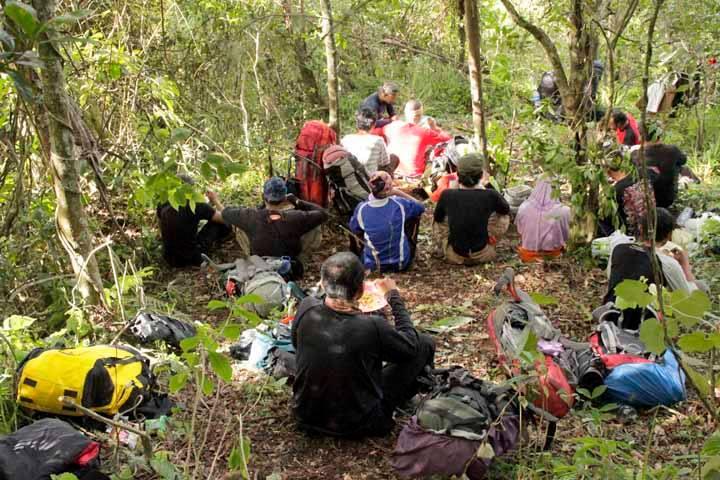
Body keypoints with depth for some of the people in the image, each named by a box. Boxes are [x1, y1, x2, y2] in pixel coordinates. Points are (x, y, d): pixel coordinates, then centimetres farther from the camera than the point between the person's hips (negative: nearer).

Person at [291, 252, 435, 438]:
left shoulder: (306, 308, -19)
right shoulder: (373, 327, -30)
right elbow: (410, 344, -8)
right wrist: (394, 297, 2)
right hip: (358, 426, -4)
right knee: (425, 343, 6)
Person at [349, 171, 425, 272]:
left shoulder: (361, 209, -19)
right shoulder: (399, 204, -22)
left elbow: (354, 229, 3)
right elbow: (420, 207, 1)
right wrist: (397, 192, -2)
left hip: (372, 266, 1)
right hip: (401, 264, -1)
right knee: (415, 215, 15)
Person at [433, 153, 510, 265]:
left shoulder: (447, 195, -14)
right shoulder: (490, 195, -16)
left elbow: (438, 218, 8)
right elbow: (506, 209, 8)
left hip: (455, 257, 1)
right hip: (482, 255, 0)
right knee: (503, 215, 16)